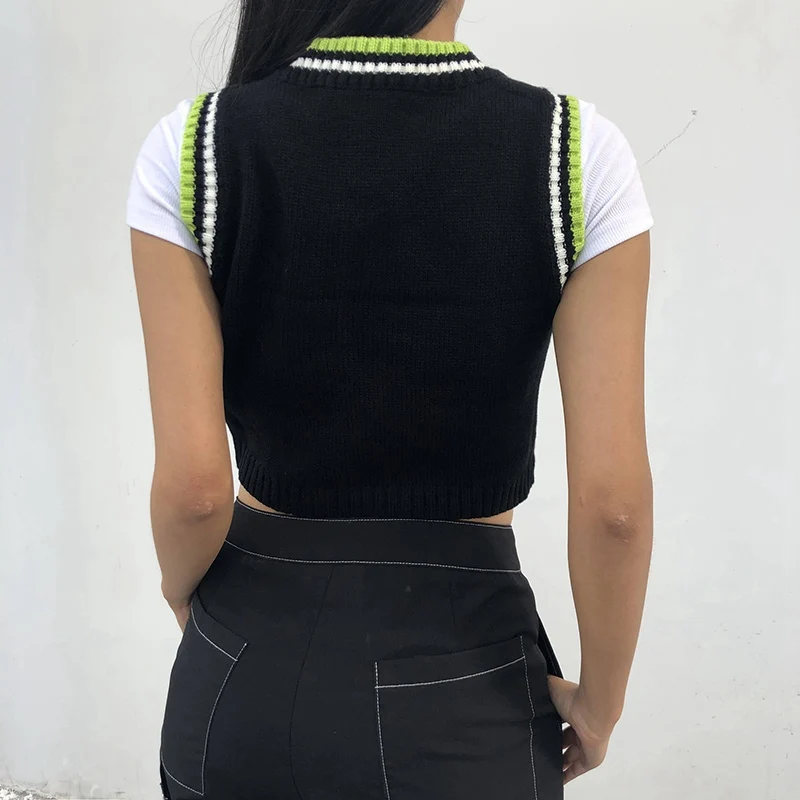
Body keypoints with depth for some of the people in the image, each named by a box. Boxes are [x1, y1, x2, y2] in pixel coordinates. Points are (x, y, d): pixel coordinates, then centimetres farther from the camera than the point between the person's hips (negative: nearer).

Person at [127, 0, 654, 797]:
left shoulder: (191, 147, -12)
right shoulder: (578, 152, -13)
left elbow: (192, 484, -13)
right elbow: (612, 498, -14)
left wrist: (187, 599, 8)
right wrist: (600, 701, 2)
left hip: (252, 679, 1)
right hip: (463, 690, 0)